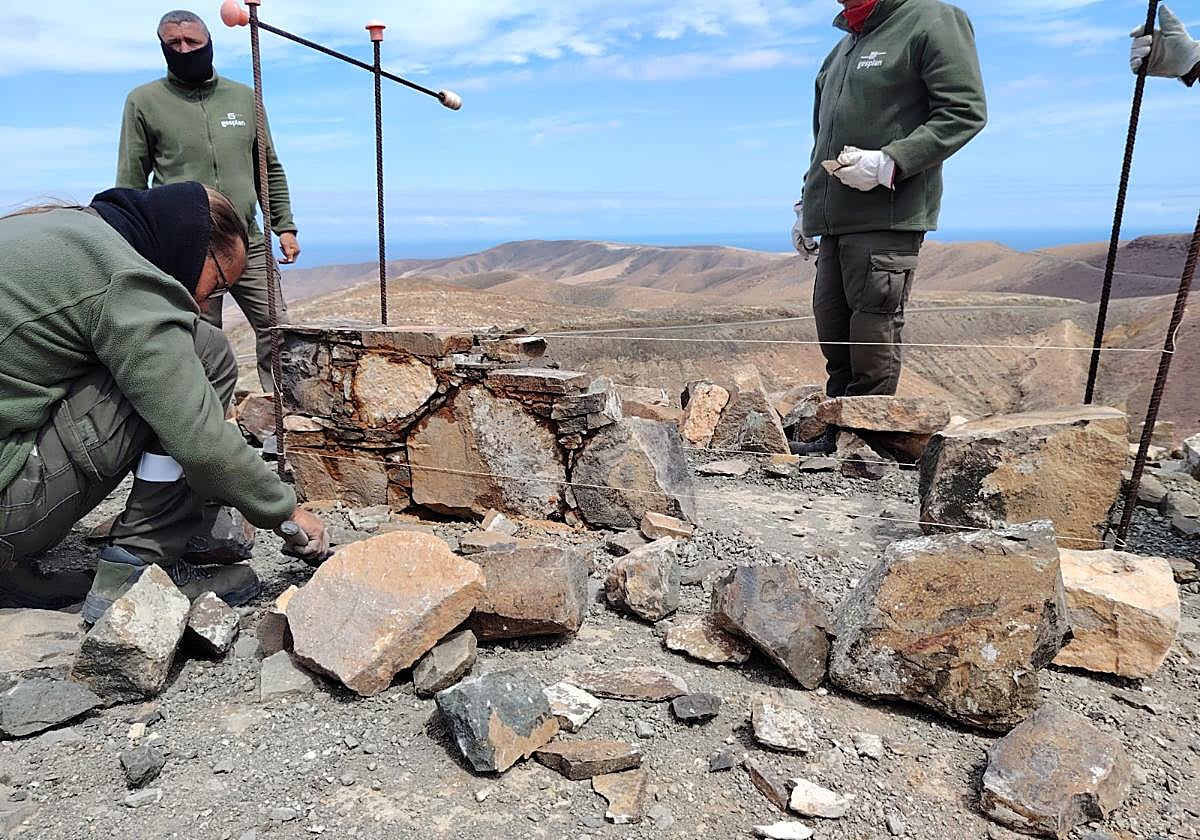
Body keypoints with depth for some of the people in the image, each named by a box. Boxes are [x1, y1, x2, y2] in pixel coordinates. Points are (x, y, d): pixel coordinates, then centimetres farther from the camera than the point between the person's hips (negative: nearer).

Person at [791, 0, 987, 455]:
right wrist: (807, 205, 24)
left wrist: (889, 162, -19)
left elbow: (966, 111, -9)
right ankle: (834, 437, 15)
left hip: (888, 217, -8)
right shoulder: (844, 46, 25)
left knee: (872, 340, -6)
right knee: (834, 337, 7)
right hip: (835, 220, 8)